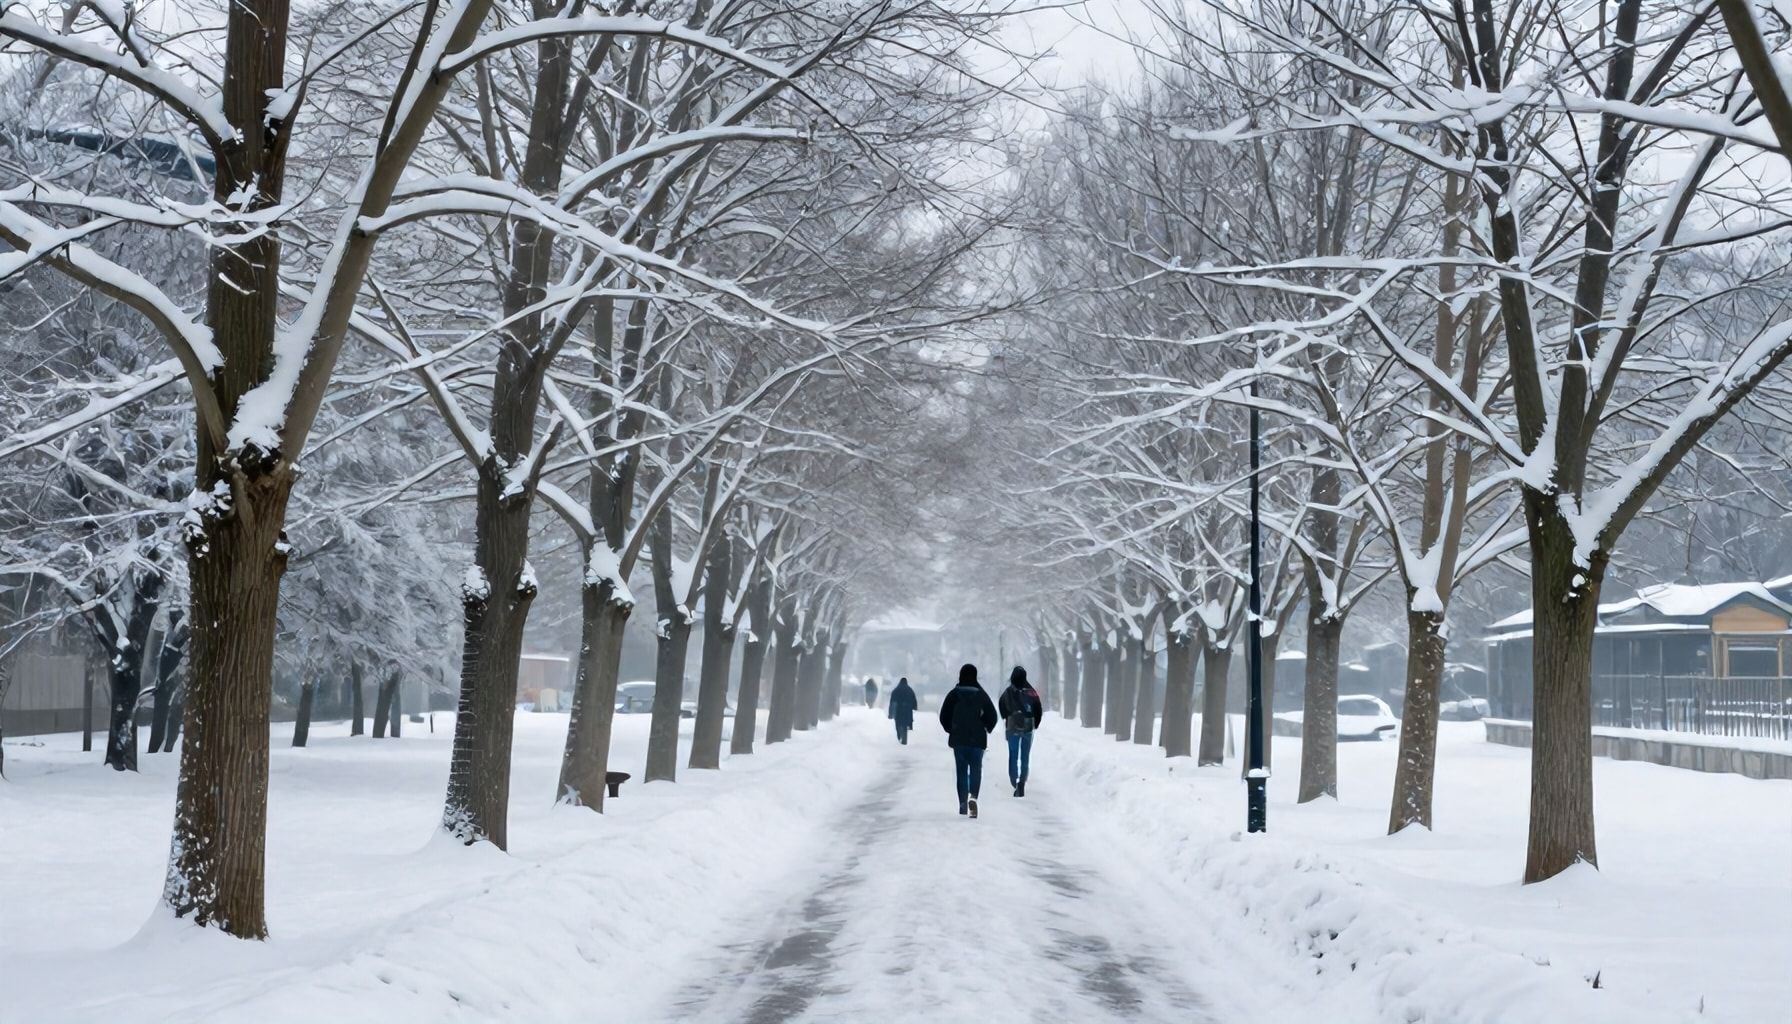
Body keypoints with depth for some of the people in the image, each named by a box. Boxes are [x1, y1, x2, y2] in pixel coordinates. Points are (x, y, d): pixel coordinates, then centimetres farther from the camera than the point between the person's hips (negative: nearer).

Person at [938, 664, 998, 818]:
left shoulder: (954, 694, -2)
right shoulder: (981, 694, -3)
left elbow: (943, 716, -1)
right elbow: (992, 717, -3)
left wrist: (951, 730, 15)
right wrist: (986, 730, 15)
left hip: (958, 739, 1)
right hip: (978, 740, -1)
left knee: (961, 771, 9)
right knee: (976, 769, 3)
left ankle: (963, 804, 7)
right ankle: (973, 796, -22)